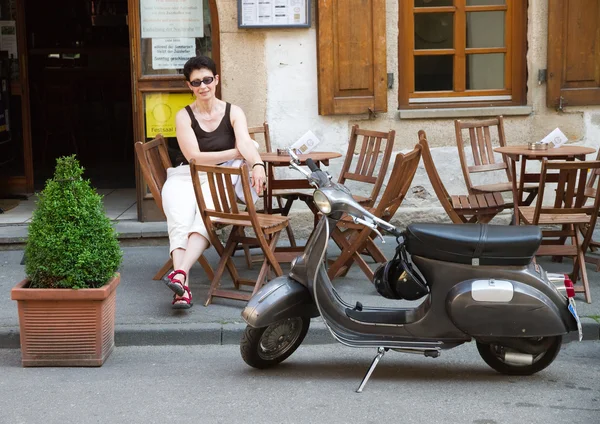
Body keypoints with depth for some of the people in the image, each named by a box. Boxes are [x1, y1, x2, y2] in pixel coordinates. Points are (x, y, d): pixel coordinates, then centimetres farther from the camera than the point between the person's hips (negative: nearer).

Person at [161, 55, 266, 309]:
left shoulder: (233, 113, 6)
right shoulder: (184, 116, 5)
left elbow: (245, 143, -13)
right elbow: (194, 157, -5)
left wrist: (257, 164, -36)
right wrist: (236, 153, -11)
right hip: (187, 177, 0)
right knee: (180, 219, -32)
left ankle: (181, 272, -47)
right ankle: (183, 288, -45)